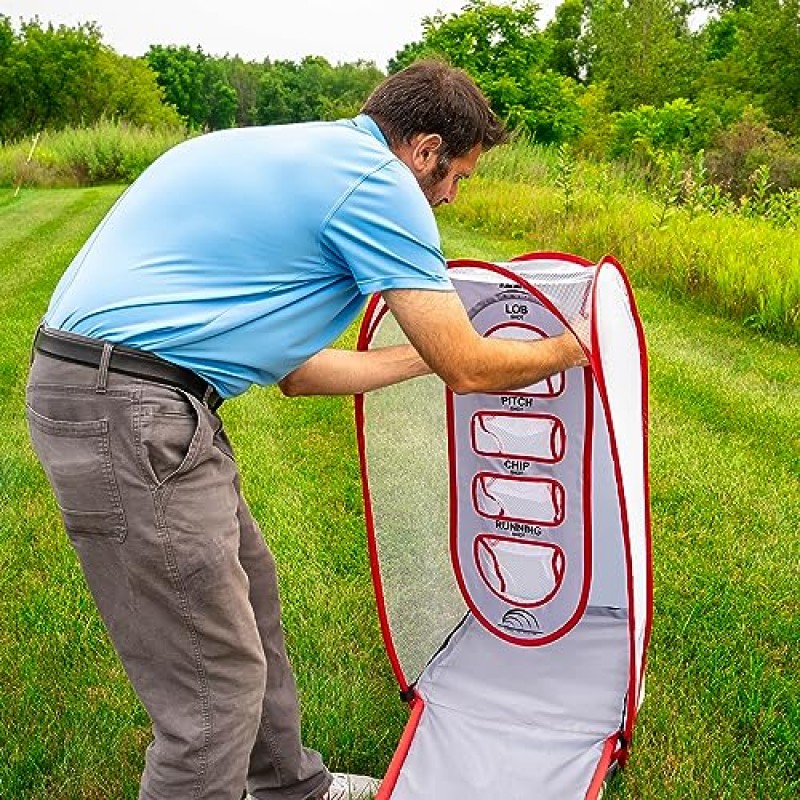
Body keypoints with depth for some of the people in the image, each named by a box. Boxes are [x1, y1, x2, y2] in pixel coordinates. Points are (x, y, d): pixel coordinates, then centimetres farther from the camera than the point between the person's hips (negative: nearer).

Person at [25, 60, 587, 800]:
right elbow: (468, 370, -6)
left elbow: (295, 369, 20)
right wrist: (563, 351, 14)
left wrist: (424, 355, 27)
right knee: (217, 689, -1)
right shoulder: (379, 183, -9)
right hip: (128, 411, -11)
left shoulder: (295, 156, 20)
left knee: (246, 590, 22)